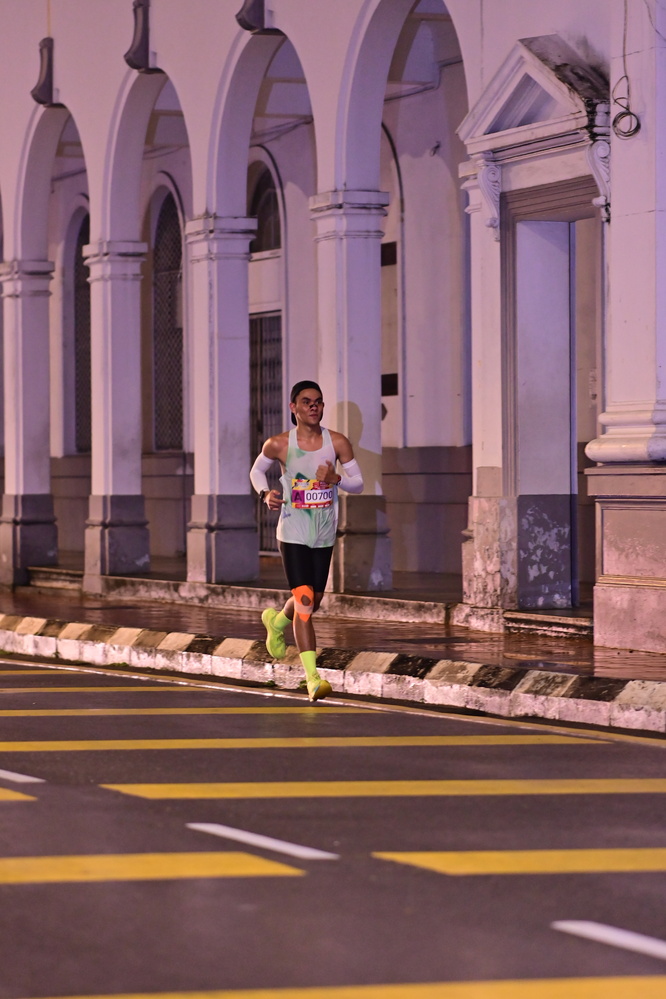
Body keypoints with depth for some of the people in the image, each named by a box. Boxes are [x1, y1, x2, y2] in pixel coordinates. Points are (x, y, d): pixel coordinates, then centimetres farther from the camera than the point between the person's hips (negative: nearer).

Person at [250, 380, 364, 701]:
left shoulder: (337, 442, -3)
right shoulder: (279, 444, -6)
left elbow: (358, 483, 3)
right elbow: (256, 471, 12)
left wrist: (336, 479, -18)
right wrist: (265, 494, -9)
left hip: (324, 535, 4)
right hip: (292, 533, -4)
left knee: (313, 603, 17)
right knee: (304, 602, -15)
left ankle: (276, 621, 52)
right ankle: (312, 677, -17)